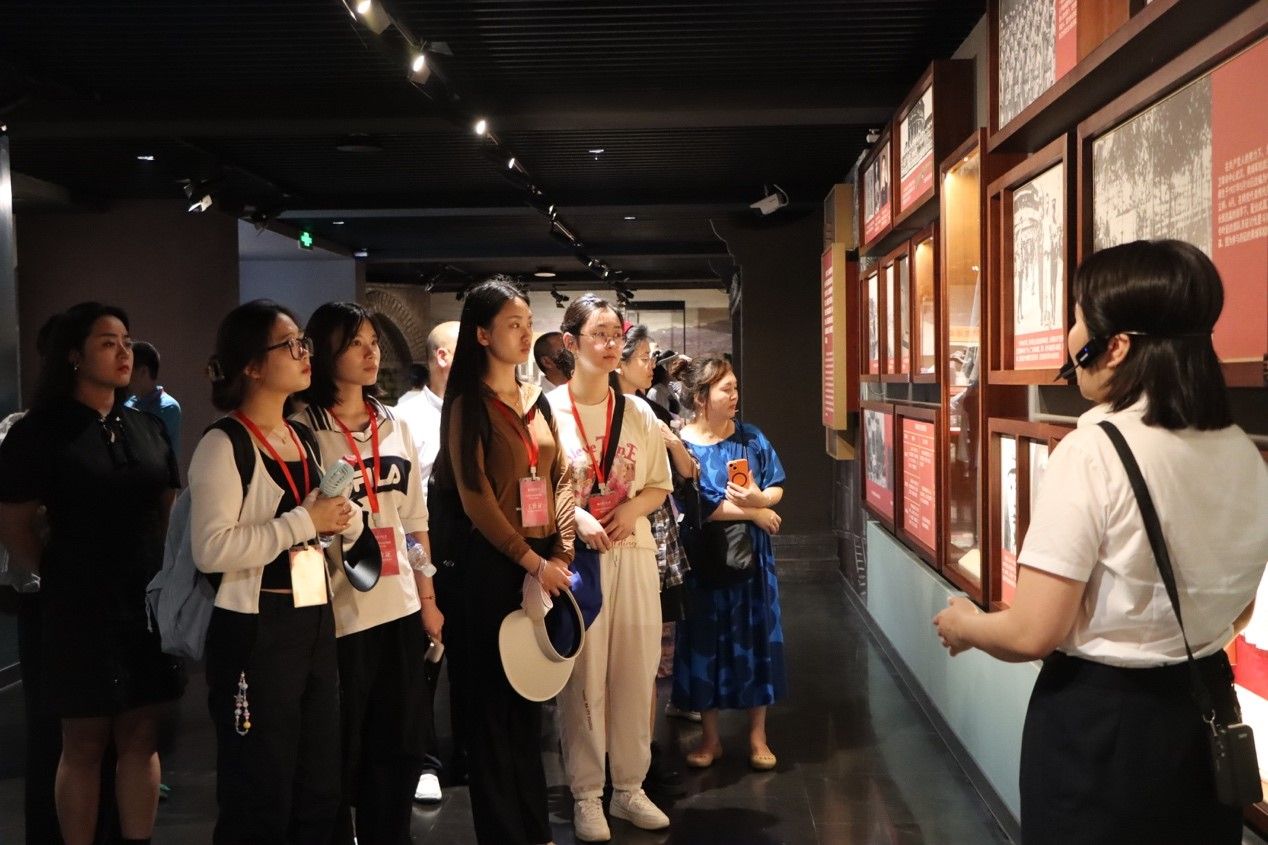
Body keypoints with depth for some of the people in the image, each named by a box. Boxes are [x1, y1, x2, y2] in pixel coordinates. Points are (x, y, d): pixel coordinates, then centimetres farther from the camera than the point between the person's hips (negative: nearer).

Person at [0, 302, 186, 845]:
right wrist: (64, 580, -1)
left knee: (141, 739, 10)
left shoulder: (148, 429, 9)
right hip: (80, 610, -4)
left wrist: (167, 580, 5)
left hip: (148, 605, 4)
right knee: (84, 745, 4)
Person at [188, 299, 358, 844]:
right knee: (261, 799, 5)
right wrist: (304, 522, -19)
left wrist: (341, 520, 2)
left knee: (320, 792, 14)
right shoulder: (223, 445, -12)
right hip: (256, 631, -7)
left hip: (316, 622, 8)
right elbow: (211, 550, -24)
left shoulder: (306, 438, 13)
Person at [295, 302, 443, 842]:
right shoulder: (303, 429, -7)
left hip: (401, 609, 5)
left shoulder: (395, 427, 11)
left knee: (399, 748, 14)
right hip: (339, 613, -5)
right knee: (340, 754, 7)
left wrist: (428, 599, 13)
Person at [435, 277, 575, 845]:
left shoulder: (537, 399, 12)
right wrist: (532, 561, -14)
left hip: (545, 564, 6)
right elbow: (476, 500, -13)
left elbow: (560, 479, 13)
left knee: (532, 695, 14)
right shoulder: (468, 405, -7)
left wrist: (561, 553, 2)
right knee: (494, 701, 4)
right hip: (493, 566, -6)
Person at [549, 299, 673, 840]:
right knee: (583, 678, 2)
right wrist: (575, 516, -18)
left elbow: (660, 486, 13)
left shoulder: (638, 412, 7)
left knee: (635, 673, 9)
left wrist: (633, 507, -7)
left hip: (633, 551, 4)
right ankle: (586, 795, 18)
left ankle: (629, 787, 24)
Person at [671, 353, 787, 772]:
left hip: (750, 555, 3)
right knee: (707, 640, 6)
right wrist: (753, 513, -12)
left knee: (755, 636, 7)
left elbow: (777, 489, 4)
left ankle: (757, 734, 22)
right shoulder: (679, 445, -10)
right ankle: (710, 737, 21)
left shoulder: (751, 438, 2)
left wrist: (756, 497, -18)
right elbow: (693, 509, -17)